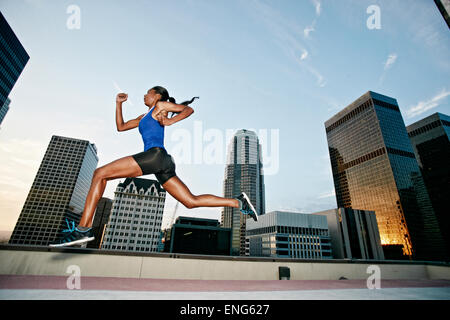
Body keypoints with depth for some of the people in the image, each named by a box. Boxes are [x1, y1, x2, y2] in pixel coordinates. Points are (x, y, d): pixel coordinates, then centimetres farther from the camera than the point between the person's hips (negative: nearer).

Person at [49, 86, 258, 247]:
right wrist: (119, 104, 36)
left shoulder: (161, 105, 15)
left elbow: (189, 109, 10)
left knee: (100, 174, -6)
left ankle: (84, 228, -11)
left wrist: (169, 121, -3)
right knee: (191, 201, 0)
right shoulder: (143, 117, 37)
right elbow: (121, 127, 38)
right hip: (162, 166, 9)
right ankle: (238, 202, -1)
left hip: (156, 154, -9)